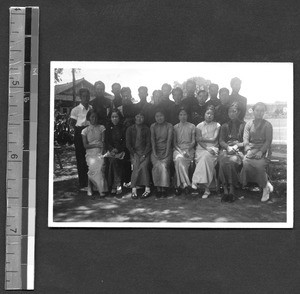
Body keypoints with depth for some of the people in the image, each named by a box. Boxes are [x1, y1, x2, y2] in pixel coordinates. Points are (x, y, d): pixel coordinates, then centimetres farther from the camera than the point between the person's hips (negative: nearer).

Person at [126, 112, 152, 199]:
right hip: (134, 152, 0)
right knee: (136, 167, -22)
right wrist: (134, 154, -6)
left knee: (143, 166, -24)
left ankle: (147, 189, -22)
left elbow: (148, 143, 3)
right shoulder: (130, 129, 9)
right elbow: (128, 144, 5)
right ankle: (134, 190, -25)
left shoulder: (146, 129, 8)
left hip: (145, 152, 0)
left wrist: (144, 155, -9)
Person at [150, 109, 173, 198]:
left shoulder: (169, 126, 4)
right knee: (157, 165, -22)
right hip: (156, 150, 2)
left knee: (164, 165, -25)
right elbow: (152, 140, 1)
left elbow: (169, 139, -5)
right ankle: (158, 189, -16)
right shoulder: (153, 126, 10)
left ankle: (163, 189, -18)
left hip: (166, 150, -1)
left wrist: (167, 153, -15)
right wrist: (154, 153, -10)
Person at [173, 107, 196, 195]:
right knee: (178, 158, -35)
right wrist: (180, 151, -9)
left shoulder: (192, 126, 11)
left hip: (189, 149, -1)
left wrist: (187, 150, -12)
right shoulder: (175, 127, 14)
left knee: (179, 161, -33)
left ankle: (179, 185, -28)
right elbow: (174, 142, 9)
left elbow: (193, 141, 6)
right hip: (178, 149, 1)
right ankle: (186, 184, -32)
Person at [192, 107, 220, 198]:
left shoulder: (217, 125, 12)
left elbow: (214, 139, 0)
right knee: (204, 158, -31)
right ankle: (207, 189, -30)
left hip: (213, 148, -1)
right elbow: (198, 140, 2)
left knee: (206, 157, -34)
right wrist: (207, 148, -13)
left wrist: (202, 138, 0)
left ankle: (196, 180, -33)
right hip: (201, 148, 1)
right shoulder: (199, 126, 14)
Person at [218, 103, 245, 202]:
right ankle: (225, 190, -33)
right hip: (226, 149, 2)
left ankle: (232, 191, -33)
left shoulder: (243, 125, 14)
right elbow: (221, 141, 11)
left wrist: (237, 145, -11)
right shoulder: (224, 126, 23)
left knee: (232, 162, -35)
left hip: (238, 150, -2)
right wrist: (228, 147, -9)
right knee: (223, 162, -32)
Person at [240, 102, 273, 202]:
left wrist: (261, 152, -16)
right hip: (251, 149, 2)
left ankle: (265, 187, -10)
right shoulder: (249, 124, 13)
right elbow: (245, 138, 4)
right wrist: (248, 150, -13)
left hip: (263, 149, -2)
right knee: (246, 162, -28)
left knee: (260, 164, -31)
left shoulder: (267, 125, 7)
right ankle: (265, 183, -12)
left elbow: (268, 141, -1)